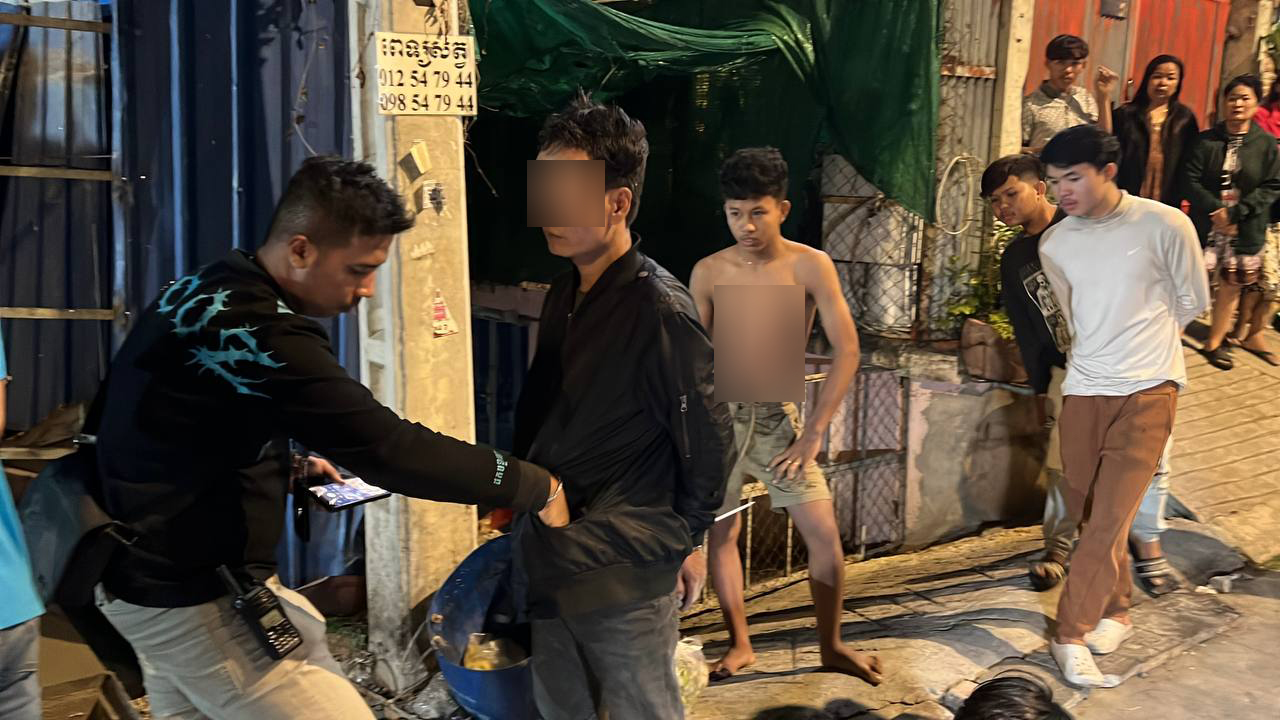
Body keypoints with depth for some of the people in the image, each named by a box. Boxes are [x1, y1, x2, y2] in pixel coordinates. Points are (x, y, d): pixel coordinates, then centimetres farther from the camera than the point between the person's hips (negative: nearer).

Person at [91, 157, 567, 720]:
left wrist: (286, 460, 10)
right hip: (198, 599, -10)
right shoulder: (260, 332, -27)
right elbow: (389, 447, -30)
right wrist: (537, 486, -21)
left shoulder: (202, 292, 4)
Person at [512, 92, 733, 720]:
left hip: (623, 577, -7)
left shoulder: (661, 310, -17)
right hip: (551, 565, 8)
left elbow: (708, 442, -12)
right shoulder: (563, 297, 8)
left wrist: (684, 541, -2)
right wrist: (521, 497, 14)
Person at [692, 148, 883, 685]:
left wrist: (814, 430, -12)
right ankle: (739, 645, 23)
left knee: (824, 535, -2)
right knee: (721, 532, 5)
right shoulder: (708, 272, -3)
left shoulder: (810, 266, -9)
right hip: (719, 412, 1)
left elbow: (847, 350, -9)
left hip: (776, 415, -1)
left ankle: (831, 645, 19)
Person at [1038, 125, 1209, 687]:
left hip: (1148, 390, -4)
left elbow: (1192, 303, 6)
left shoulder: (1164, 226, -8)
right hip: (1084, 390, 4)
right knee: (1090, 516, 10)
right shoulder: (1054, 245, 3)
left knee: (1108, 519, -9)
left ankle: (1071, 636, 0)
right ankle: (1115, 612, 30)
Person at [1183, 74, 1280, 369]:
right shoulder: (1206, 141, 0)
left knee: (1232, 284, 7)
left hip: (1247, 229, 1)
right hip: (1207, 225, -1)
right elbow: (1190, 180, -5)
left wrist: (1236, 213, -14)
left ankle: (1215, 342, 21)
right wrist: (1215, 208, -17)